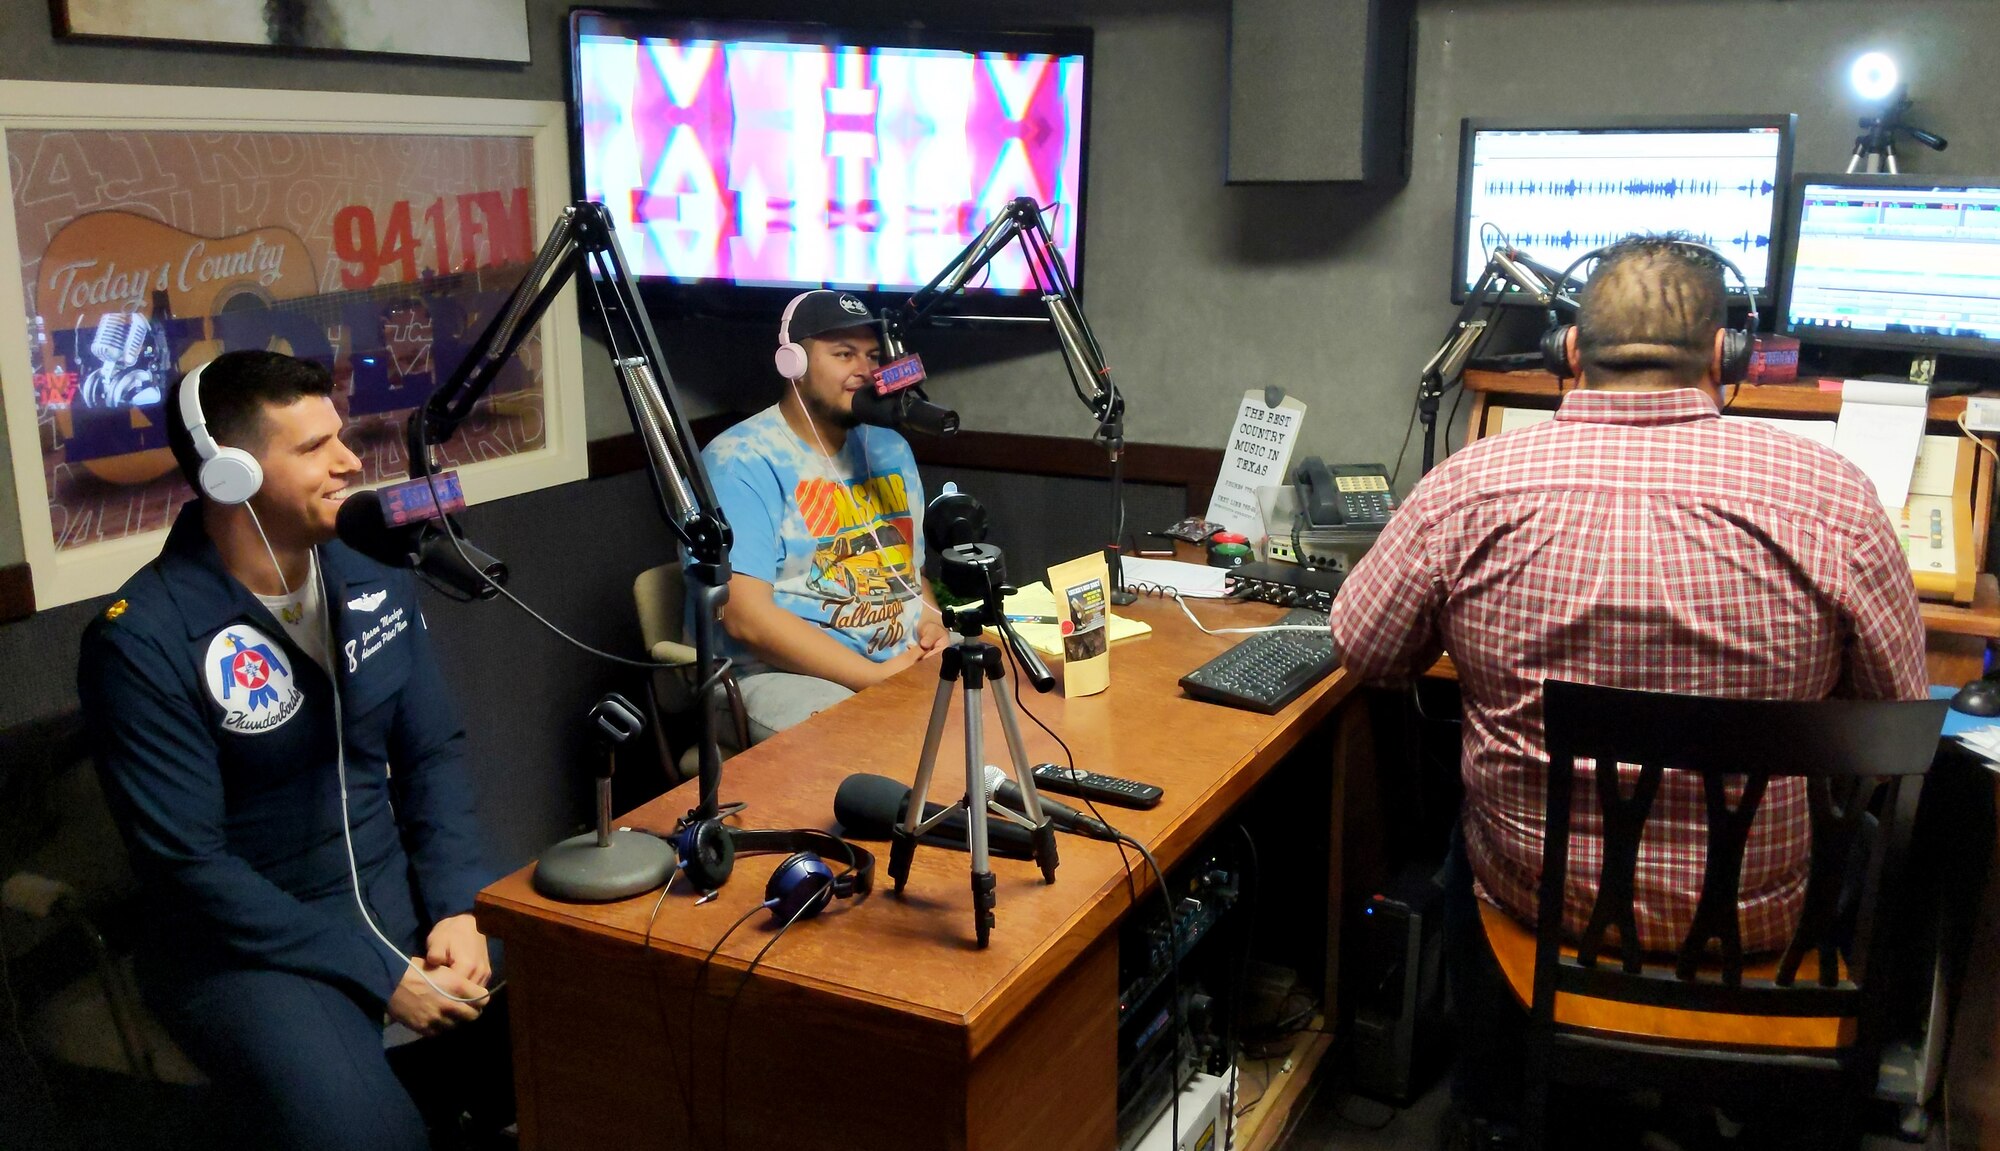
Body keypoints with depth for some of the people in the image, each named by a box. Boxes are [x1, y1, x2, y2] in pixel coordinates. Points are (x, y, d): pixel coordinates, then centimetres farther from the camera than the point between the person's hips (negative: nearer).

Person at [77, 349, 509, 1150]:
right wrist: (379, 976, -19)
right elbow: (189, 862, -17)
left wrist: (456, 907, -10)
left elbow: (434, 752, 5)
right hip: (244, 940, -5)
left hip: (397, 889, 5)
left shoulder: (374, 575, 1)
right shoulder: (142, 643, -16)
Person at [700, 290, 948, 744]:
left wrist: (933, 625, 0)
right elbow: (746, 617, -18)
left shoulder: (889, 448, 16)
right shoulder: (741, 460, -9)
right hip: (788, 674, -7)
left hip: (908, 661, 8)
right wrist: (877, 677, -20)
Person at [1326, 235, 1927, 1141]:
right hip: (1761, 913, 1)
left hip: (1541, 894, 0)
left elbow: (1360, 649, -1)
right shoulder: (1831, 495, -16)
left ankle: (1493, 1098, 51)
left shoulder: (1469, 490, -15)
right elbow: (1902, 717, -4)